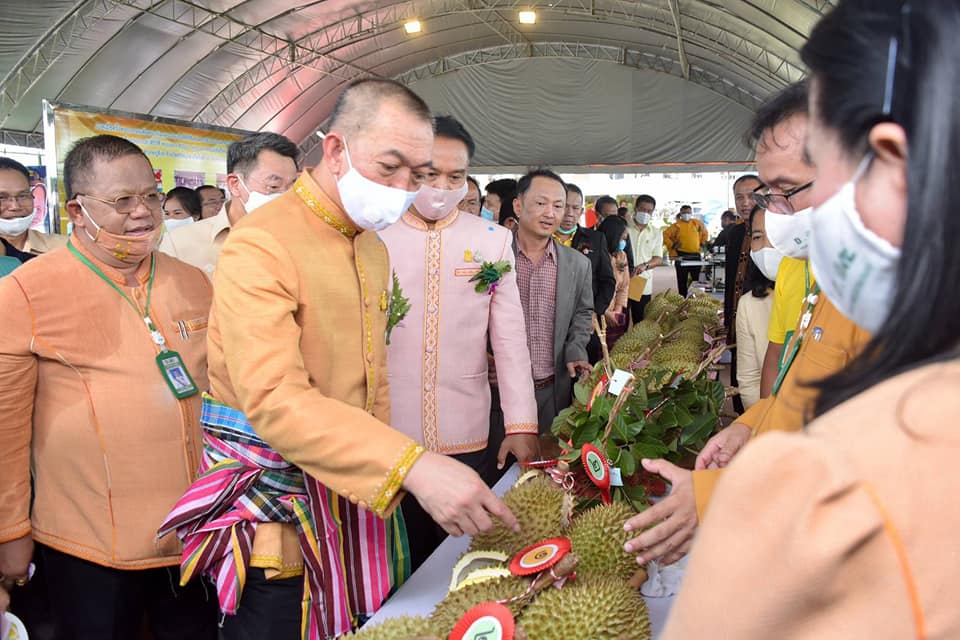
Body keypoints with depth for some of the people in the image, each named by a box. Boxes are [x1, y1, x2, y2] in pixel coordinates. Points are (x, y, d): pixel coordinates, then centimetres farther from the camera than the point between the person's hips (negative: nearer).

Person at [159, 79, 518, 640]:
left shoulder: (374, 250, 10)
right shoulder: (259, 247, -18)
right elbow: (274, 399, -30)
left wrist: (387, 462, 10)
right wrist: (412, 466, -37)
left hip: (361, 494, 8)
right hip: (279, 504, -7)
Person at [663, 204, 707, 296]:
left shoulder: (698, 223, 8)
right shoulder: (676, 225, -2)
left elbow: (704, 233, 24)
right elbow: (665, 235, -4)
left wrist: (703, 243, 14)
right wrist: (671, 245, -10)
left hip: (695, 255, 3)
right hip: (681, 256, -3)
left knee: (696, 279, 12)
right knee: (682, 280, 1)